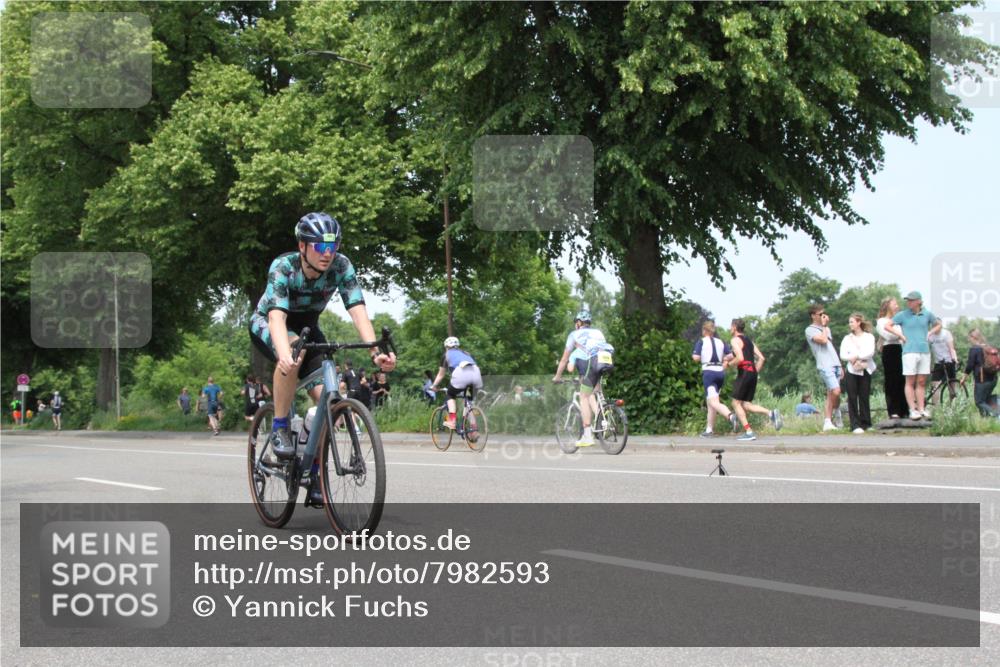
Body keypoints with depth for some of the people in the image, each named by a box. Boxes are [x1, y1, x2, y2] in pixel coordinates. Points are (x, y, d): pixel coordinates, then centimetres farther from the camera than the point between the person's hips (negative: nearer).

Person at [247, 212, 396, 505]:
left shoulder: (341, 266, -23)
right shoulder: (282, 267, -32)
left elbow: (358, 311, -31)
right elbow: (277, 316, -45)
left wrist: (376, 352, -47)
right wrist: (285, 355, -64)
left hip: (307, 326, 4)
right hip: (266, 325, -4)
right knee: (295, 349, -39)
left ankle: (314, 474, -1)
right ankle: (279, 426, -23)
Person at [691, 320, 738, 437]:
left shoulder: (702, 341, 0)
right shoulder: (720, 342, 13)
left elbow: (696, 358, -9)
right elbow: (731, 356, 5)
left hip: (708, 372, -6)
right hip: (720, 372, 6)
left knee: (714, 402, -16)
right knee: (710, 401, 18)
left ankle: (731, 416, -44)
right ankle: (709, 430, 19)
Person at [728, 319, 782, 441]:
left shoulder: (735, 340, -4)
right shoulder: (749, 340, 22)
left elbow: (740, 358, -19)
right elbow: (761, 358, 17)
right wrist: (755, 372, 19)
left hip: (744, 373, -8)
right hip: (753, 374, 8)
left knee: (736, 403, 0)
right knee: (746, 404, 12)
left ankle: (749, 432, -8)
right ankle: (771, 413, -9)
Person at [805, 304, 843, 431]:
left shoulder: (826, 329, 23)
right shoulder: (810, 330, -1)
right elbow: (823, 340, -18)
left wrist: (840, 366, 21)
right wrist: (824, 326, -2)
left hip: (835, 364, 7)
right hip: (825, 366, -7)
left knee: (831, 395, 4)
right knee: (836, 392, -20)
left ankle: (827, 422, 6)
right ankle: (837, 412, -1)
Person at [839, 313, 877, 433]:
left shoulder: (869, 337, 6)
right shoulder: (847, 338, 10)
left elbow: (870, 353, -9)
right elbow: (842, 355, -1)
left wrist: (856, 356, -10)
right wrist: (853, 360, -16)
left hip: (866, 370, -1)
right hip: (852, 371, 1)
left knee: (864, 397, 2)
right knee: (852, 398, -5)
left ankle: (865, 423, 11)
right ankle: (855, 425, -6)